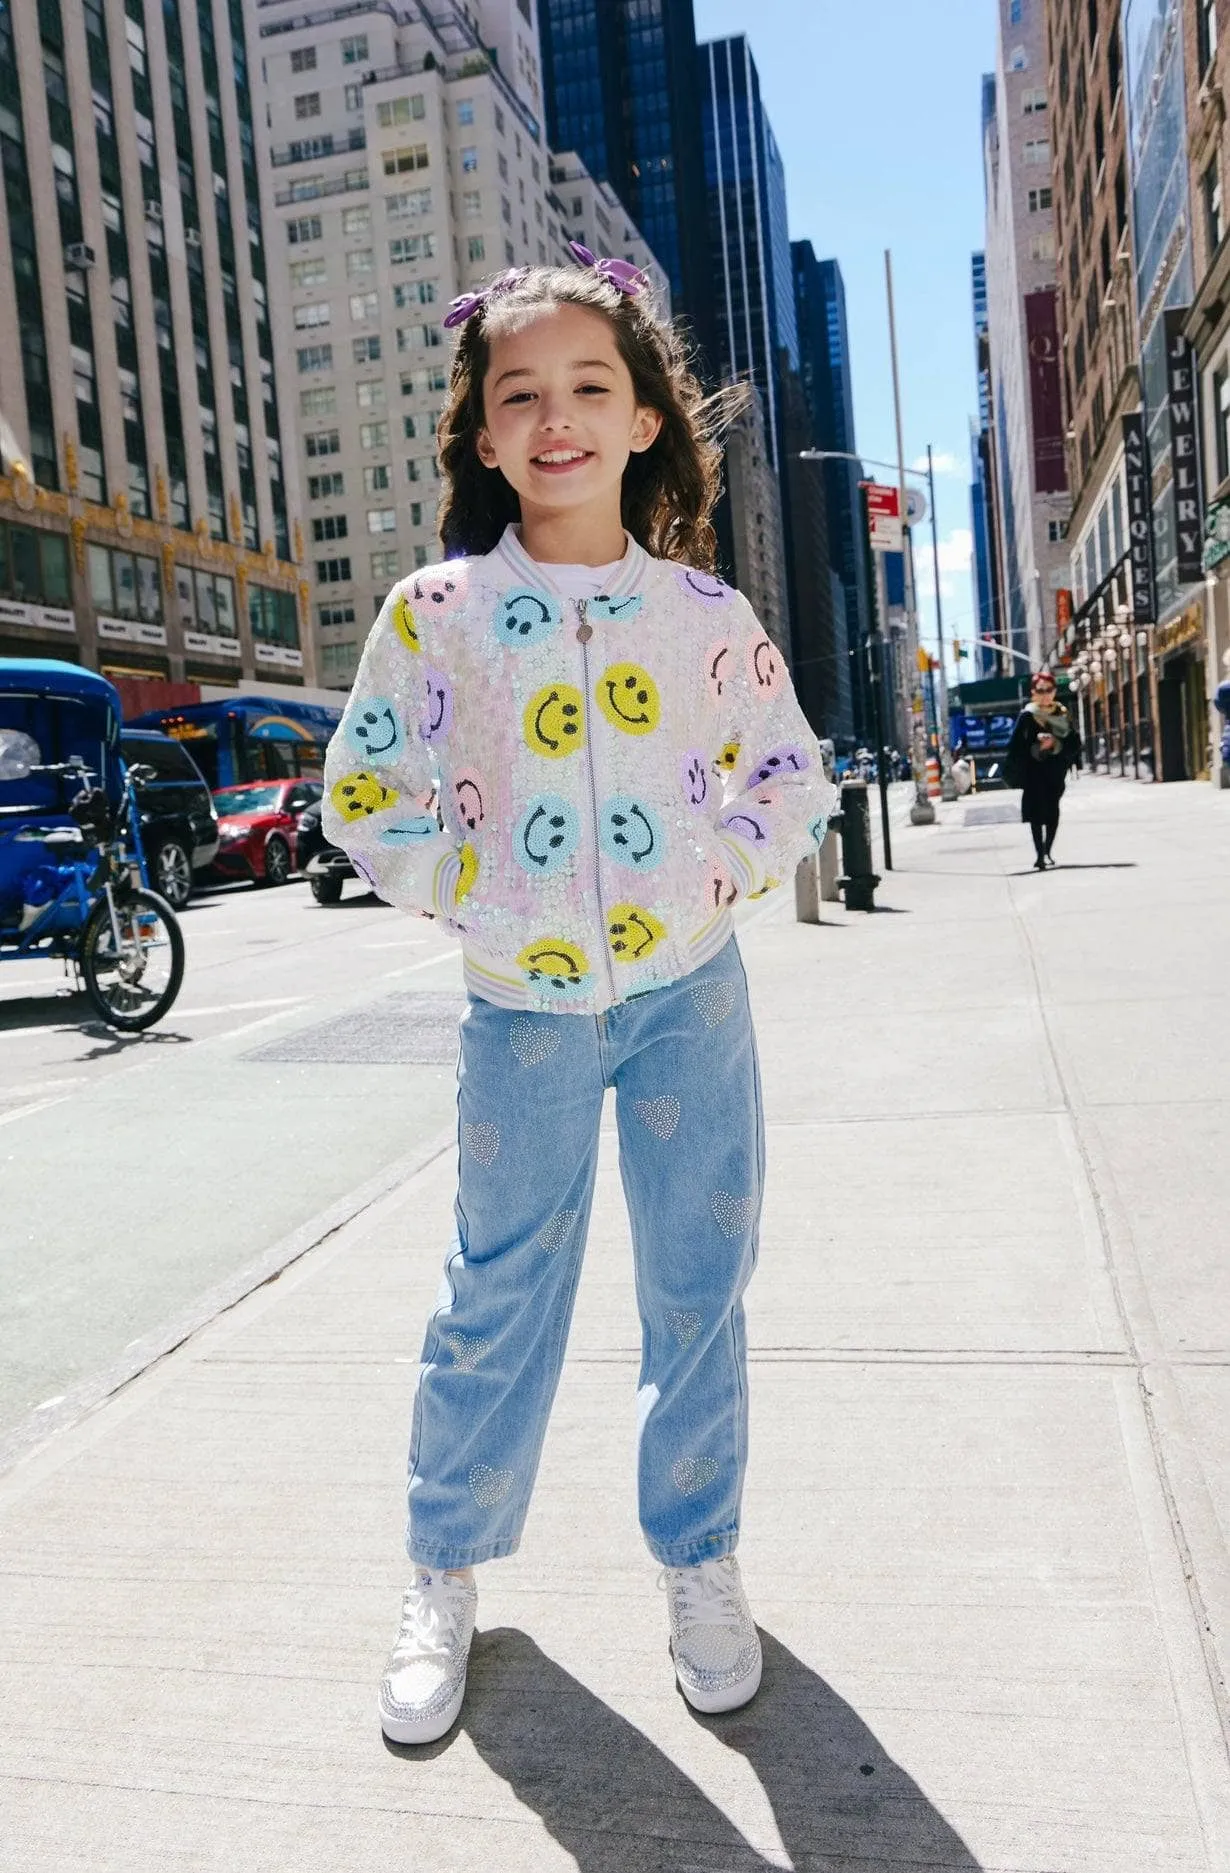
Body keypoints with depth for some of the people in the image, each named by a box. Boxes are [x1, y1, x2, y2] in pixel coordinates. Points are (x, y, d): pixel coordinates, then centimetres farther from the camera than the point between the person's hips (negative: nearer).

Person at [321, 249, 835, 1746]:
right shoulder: (434, 611, -3)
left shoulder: (707, 614, 0)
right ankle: (446, 1569, 31)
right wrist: (487, 906, -9)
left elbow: (790, 781, 7)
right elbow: (368, 795, 0)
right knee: (498, 1292, 9)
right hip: (523, 1005, -1)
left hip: (689, 990, 2)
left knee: (698, 1287, 10)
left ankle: (699, 1562, 32)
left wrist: (702, 888, -7)